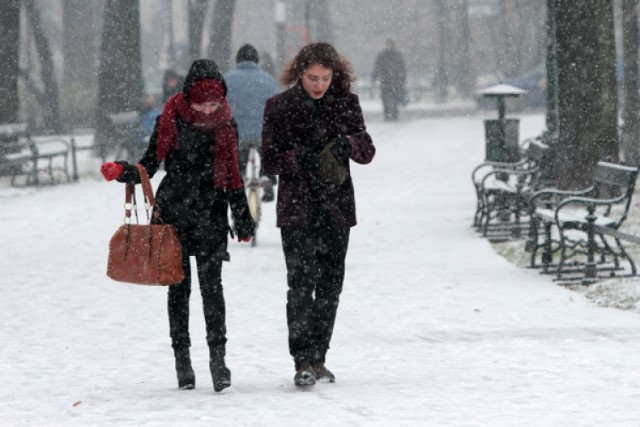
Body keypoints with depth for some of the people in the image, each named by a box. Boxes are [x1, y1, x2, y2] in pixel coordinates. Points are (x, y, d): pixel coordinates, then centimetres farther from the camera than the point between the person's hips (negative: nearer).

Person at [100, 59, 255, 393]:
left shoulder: (225, 123, 2)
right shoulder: (172, 119, -4)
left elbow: (232, 174, 11)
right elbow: (150, 164, -1)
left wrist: (243, 220, 14)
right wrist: (122, 172, -21)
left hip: (210, 214, 0)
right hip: (173, 211, 0)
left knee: (211, 284, -9)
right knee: (178, 286, 4)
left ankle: (217, 356, -9)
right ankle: (182, 358, 11)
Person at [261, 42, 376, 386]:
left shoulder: (345, 103, 5)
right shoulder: (279, 107, -1)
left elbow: (367, 151, 3)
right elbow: (270, 160, -2)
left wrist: (348, 143, -19)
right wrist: (300, 158, -21)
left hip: (336, 207, 3)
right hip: (297, 208, -3)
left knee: (330, 284, 7)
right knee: (301, 284, -12)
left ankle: (318, 358, 17)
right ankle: (303, 361, -13)